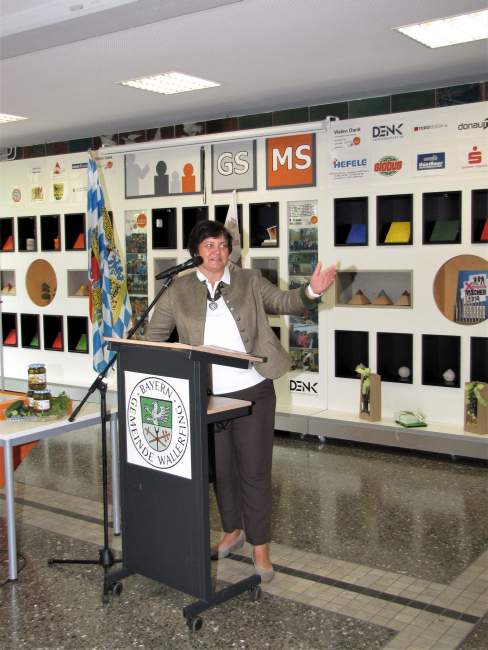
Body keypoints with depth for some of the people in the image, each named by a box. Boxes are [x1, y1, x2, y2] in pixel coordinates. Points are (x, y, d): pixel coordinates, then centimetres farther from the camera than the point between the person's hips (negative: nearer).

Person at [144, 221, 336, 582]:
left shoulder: (250, 281, 2)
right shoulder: (180, 290, 3)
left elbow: (283, 301, 2)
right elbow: (154, 334, 9)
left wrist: (312, 291, -19)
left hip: (253, 392, -2)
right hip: (208, 397, 2)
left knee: (255, 471, 2)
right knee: (221, 469, 17)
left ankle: (260, 548, 16)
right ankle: (233, 532, 39)